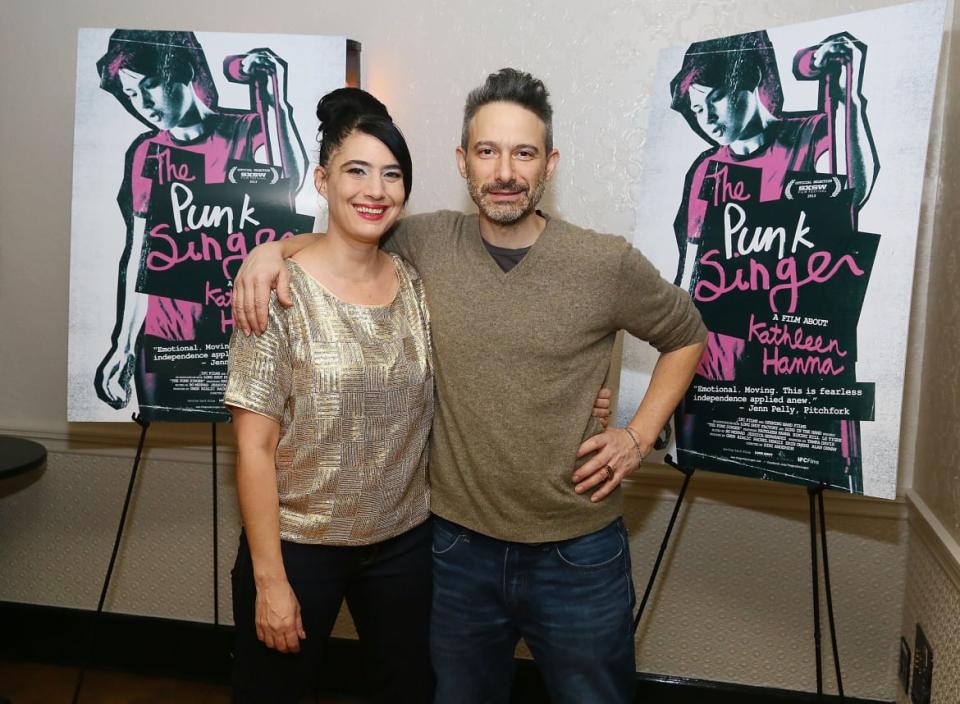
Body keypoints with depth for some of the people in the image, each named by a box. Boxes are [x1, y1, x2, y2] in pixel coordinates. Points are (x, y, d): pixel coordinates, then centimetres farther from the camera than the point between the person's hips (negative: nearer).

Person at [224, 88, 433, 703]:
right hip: (299, 544, -3)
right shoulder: (279, 290, -14)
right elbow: (255, 448, -13)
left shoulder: (419, 284, -2)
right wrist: (269, 578, -12)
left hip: (406, 541, 4)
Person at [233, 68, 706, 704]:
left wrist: (639, 437, -3)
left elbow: (686, 336, 7)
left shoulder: (607, 264, -10)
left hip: (579, 555, -1)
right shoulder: (428, 242, -5)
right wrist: (275, 248, -7)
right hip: (459, 549, 2)